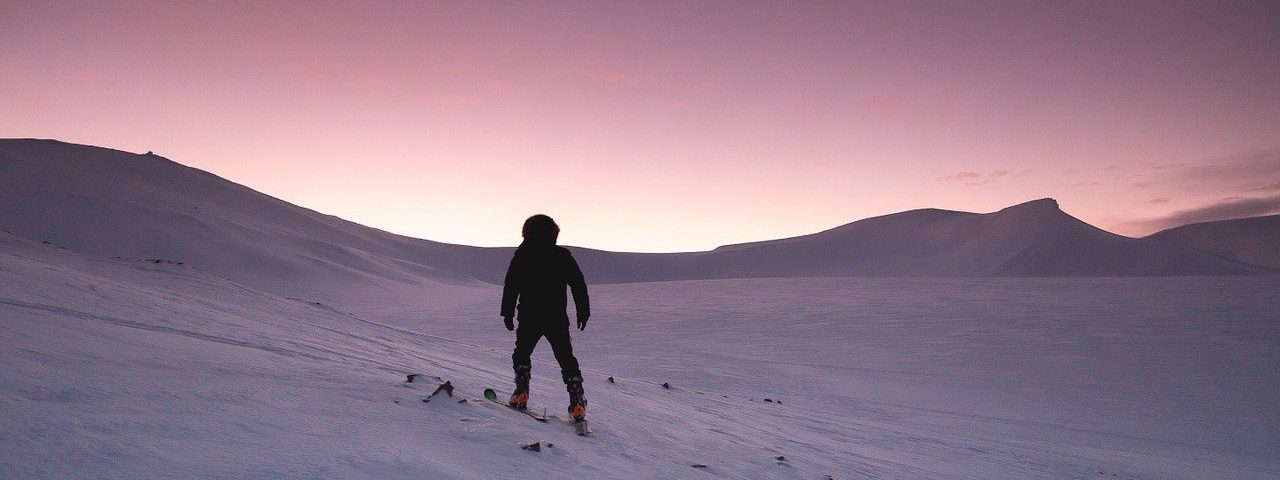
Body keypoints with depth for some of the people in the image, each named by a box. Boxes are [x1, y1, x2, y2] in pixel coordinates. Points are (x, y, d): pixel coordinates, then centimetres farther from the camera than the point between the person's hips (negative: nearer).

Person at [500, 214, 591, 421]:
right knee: (566, 358, 9)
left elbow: (511, 286, -2)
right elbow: (579, 284, 4)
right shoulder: (563, 255, 4)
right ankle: (577, 402, -2)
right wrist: (583, 311, 11)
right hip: (557, 319, 1)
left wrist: (507, 312, 5)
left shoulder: (522, 255, 0)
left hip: (529, 317, -1)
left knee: (522, 353, 19)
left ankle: (521, 392, 3)